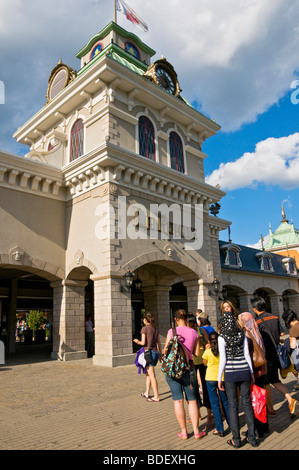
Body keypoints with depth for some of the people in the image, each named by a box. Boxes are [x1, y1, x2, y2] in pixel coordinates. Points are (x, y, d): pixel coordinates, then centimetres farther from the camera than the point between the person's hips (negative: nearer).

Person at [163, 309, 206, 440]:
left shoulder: (172, 331, -8)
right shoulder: (194, 332, 1)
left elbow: (166, 351, -6)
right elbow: (196, 353, 4)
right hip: (188, 367, 2)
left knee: (178, 400, 7)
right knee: (192, 400, 13)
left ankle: (184, 432, 15)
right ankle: (196, 431, 18)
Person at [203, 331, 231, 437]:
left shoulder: (207, 351, -12)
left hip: (211, 378, -3)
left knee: (215, 403, 5)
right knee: (225, 401, 19)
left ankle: (220, 429, 8)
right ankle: (231, 425, 31)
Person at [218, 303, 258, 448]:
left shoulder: (222, 337, -10)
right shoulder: (242, 334, -1)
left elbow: (223, 360, -10)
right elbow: (247, 354, 1)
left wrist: (219, 378, -2)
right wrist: (251, 373, 11)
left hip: (230, 373, -3)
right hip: (244, 371, 3)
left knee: (233, 405, 7)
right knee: (247, 403, 13)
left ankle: (236, 440, 14)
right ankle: (252, 437, 21)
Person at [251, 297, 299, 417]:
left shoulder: (257, 323, -18)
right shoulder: (275, 318, 2)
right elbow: (278, 336, 11)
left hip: (265, 357, -6)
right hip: (275, 354, 6)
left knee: (265, 384, 9)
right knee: (275, 381, 19)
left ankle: (270, 409, 20)